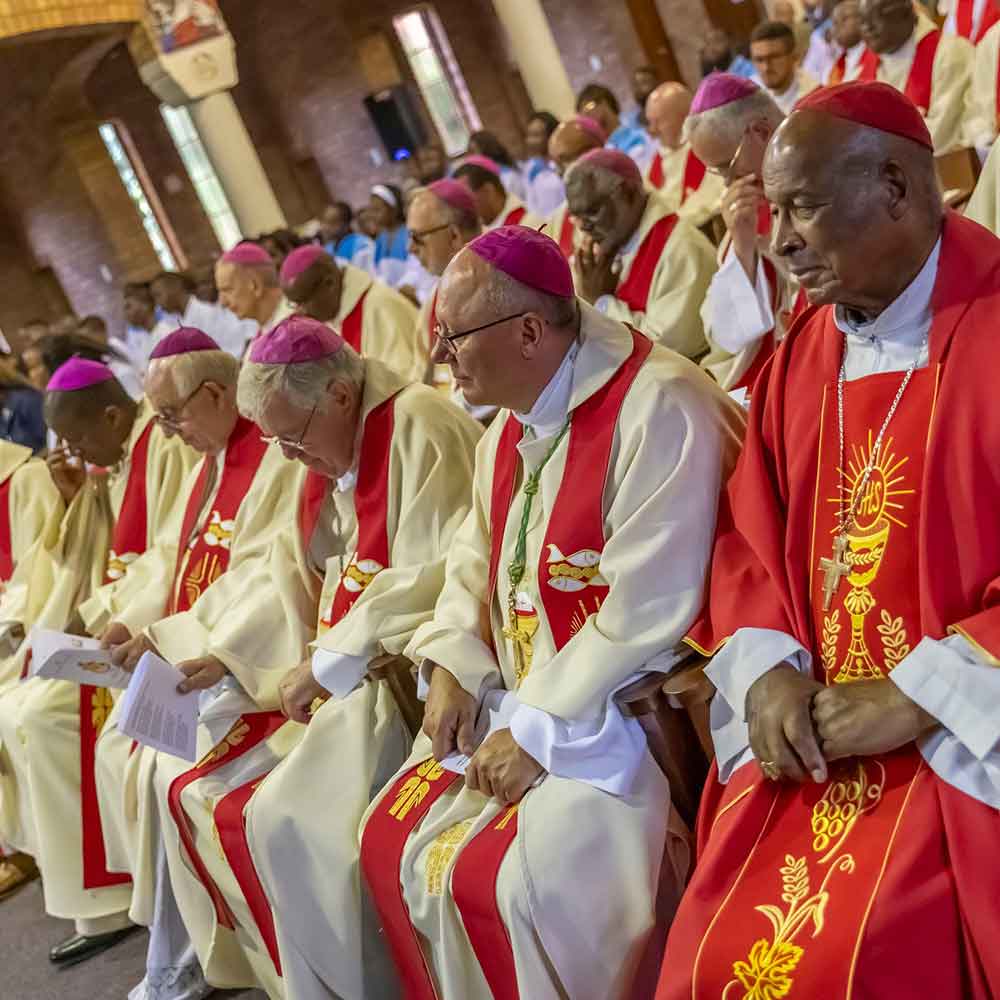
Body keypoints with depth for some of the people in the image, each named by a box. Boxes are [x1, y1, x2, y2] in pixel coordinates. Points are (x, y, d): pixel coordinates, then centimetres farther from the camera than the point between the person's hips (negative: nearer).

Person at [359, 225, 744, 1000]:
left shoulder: (658, 409, -21)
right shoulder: (513, 426, 10)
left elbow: (647, 615, -24)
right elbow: (475, 559, 19)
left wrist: (541, 731, -20)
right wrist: (452, 668, 0)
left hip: (623, 710, -9)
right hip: (518, 700, 9)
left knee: (497, 878, -22)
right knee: (395, 841, 2)